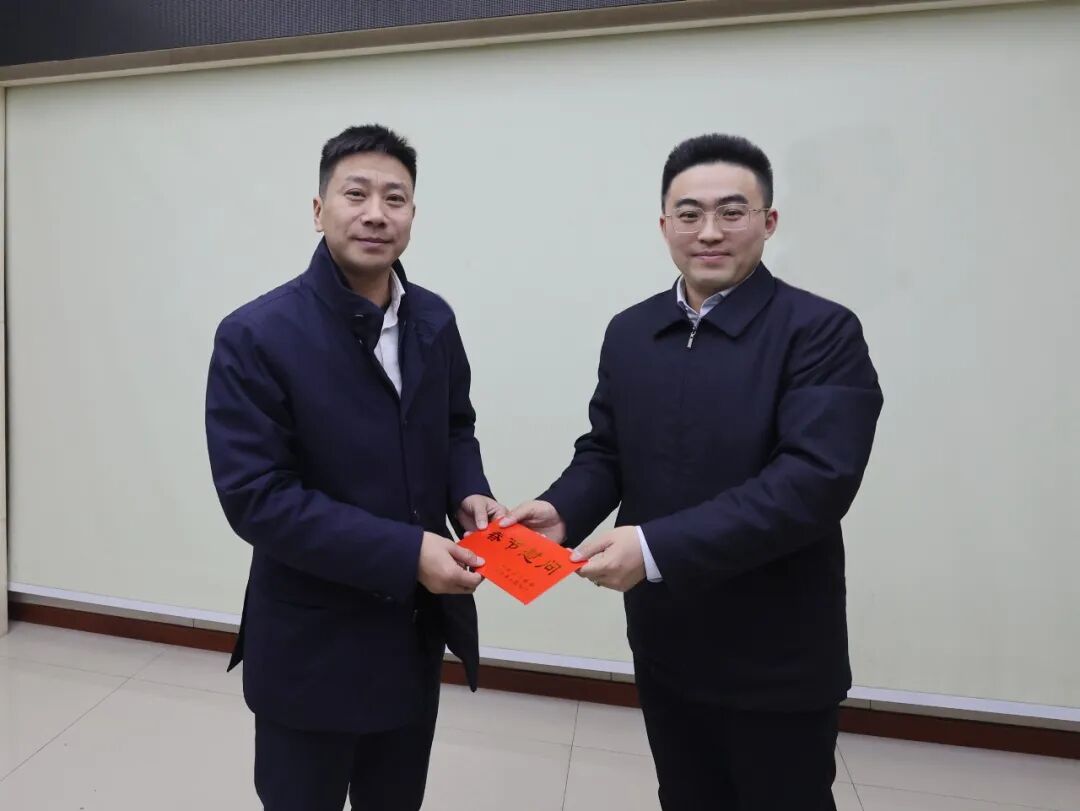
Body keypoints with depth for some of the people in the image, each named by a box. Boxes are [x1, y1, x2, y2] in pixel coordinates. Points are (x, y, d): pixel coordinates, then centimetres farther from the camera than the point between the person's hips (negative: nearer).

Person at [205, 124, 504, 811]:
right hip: (312, 645, -4)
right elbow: (255, 497, -20)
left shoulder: (435, 320, -1)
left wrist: (468, 493, -11)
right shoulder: (257, 336, -17)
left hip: (418, 631, 5)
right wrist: (403, 553, -25)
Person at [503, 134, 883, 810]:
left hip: (778, 660, -4)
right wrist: (562, 510, -14)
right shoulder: (630, 331, 3)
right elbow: (606, 450, 7)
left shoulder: (822, 331, -14)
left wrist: (658, 548, -30)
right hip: (663, 644, 5)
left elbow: (814, 480, -24)